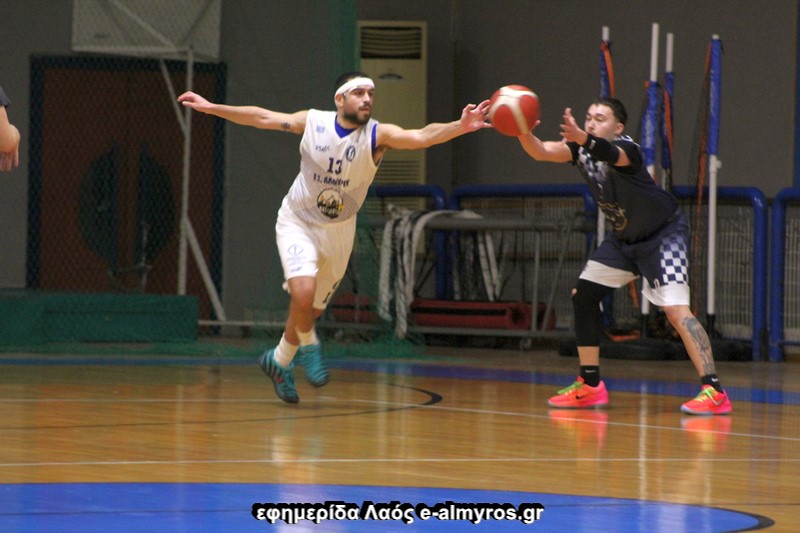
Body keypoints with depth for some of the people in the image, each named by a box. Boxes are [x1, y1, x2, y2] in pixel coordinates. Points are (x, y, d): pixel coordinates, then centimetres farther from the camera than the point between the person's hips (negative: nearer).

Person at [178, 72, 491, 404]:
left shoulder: (378, 135, -19)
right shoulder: (313, 122, -14)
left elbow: (421, 137, -36)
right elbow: (261, 118, -6)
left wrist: (459, 127, -53)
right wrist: (210, 107, -6)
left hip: (339, 231, 2)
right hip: (298, 223, -2)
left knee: (311, 309, 13)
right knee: (303, 292, -25)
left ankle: (279, 361, 39)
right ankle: (307, 345, 5)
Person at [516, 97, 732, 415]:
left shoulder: (626, 148, -27)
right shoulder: (581, 149, -6)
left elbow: (610, 154, -52)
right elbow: (541, 152, -21)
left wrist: (584, 139, -73)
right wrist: (524, 132, -43)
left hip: (663, 234, -8)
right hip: (624, 236, 8)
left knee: (676, 310, -22)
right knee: (583, 296, 5)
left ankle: (714, 392, -25)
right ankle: (590, 387, 14)